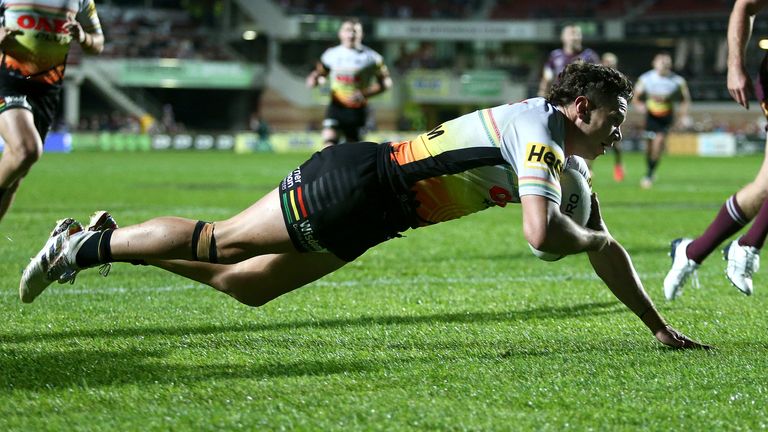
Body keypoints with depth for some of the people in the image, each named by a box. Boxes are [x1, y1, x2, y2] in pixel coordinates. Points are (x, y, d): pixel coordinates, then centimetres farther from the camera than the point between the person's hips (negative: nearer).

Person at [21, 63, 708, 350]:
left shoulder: (570, 165, 13)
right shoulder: (538, 128, -17)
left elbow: (605, 249, 21)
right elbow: (542, 234, -30)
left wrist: (659, 325, 19)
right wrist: (586, 237, -8)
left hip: (369, 221, 8)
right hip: (359, 184, -8)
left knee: (247, 284, 12)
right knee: (222, 244, -5)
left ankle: (104, 239, 18)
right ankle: (89, 246, 5)